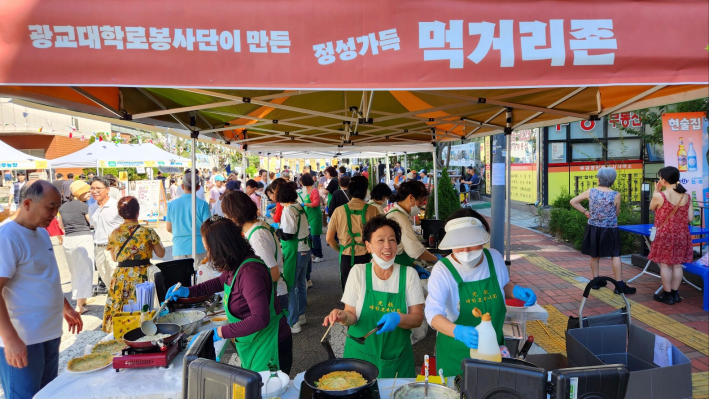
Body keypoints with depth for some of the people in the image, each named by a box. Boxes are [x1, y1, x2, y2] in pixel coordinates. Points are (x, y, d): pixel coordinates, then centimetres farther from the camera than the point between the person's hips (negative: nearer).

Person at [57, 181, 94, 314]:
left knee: (75, 272, 17)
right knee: (84, 272, -1)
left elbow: (61, 226, 18)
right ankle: (79, 305, -4)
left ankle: (81, 300, 29)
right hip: (84, 239, -6)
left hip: (68, 240, 7)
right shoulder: (85, 206, -10)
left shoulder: (63, 206, 9)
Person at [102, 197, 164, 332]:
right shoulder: (148, 232, -9)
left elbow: (114, 258, 13)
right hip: (142, 276, -2)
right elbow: (161, 254, 2)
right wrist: (155, 239, 16)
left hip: (121, 277, 2)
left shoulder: (114, 234, -1)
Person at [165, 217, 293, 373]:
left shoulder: (249, 271, -28)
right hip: (253, 345, 9)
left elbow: (260, 318, -34)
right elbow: (222, 281, 24)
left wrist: (222, 332, -29)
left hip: (269, 348, -9)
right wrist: (190, 291, 13)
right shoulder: (237, 266, 0)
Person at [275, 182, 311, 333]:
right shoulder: (299, 207, 6)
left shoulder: (288, 210, -17)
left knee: (289, 287, 0)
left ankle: (293, 323, 6)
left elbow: (287, 234, -21)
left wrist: (275, 231, -2)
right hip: (305, 250, 9)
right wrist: (281, 230, 11)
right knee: (300, 284, 20)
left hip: (294, 253, -9)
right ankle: (300, 315, 34)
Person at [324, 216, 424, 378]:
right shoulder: (358, 272, -6)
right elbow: (352, 314, -3)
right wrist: (344, 316, -25)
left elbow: (418, 318, -6)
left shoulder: (409, 274, -6)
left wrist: (398, 318, -25)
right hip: (361, 355, 0)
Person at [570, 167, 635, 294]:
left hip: (593, 228, 3)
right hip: (609, 229, -3)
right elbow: (616, 213, -1)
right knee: (615, 256, 3)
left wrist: (585, 212, 6)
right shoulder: (616, 195, -11)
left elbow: (573, 201, 2)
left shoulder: (590, 192, -5)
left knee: (595, 255, 15)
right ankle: (620, 285, 4)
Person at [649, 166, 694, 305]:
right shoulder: (687, 196, -2)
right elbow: (690, 218, 0)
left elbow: (651, 208, 5)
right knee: (677, 264, 12)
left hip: (665, 235, -4)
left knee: (665, 265, 5)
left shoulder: (659, 196, -15)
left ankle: (667, 295, 11)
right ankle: (675, 294, 20)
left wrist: (656, 191, 8)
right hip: (681, 235, 5)